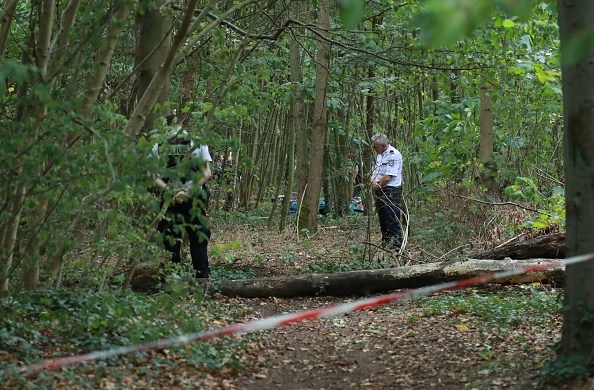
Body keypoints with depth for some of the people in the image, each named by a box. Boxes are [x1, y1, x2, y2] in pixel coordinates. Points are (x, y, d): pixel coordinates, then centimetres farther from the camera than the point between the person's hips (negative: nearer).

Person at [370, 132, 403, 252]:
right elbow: (375, 172, 17)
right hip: (380, 192, 9)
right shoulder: (380, 155, 15)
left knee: (392, 221, -10)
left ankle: (396, 247, -9)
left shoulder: (394, 155, -15)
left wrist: (377, 187, -7)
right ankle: (385, 244, 24)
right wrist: (373, 181, -5)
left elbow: (387, 177, -19)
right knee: (382, 220, 15)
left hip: (391, 191, -9)